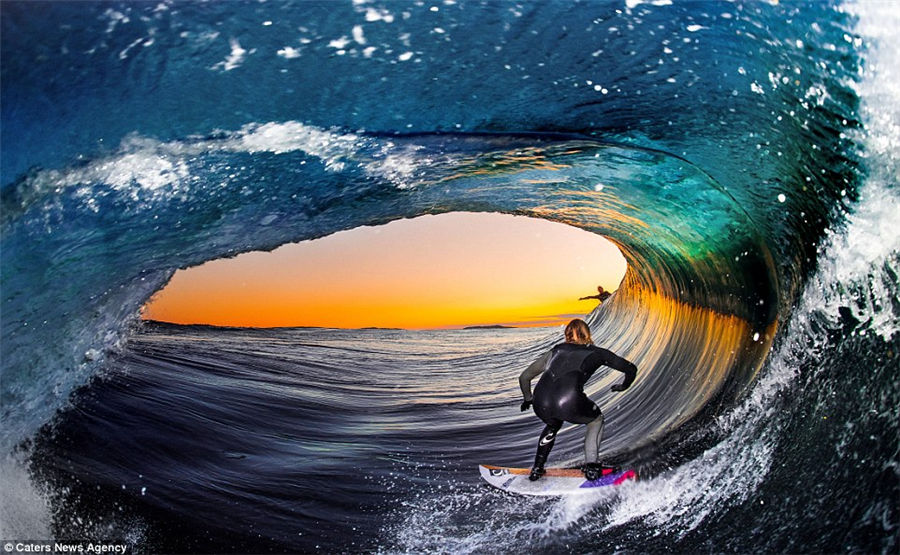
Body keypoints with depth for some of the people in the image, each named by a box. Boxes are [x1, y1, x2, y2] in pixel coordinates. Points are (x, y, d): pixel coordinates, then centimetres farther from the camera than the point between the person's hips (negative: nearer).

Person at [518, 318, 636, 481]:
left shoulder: (556, 351, 30)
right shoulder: (595, 352, 24)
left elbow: (524, 377, 33)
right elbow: (631, 369, 31)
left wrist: (528, 399, 50)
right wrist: (623, 386, 51)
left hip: (541, 405, 4)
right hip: (569, 402, -4)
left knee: (553, 424, 38)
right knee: (596, 419, 29)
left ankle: (537, 469, 34)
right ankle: (591, 466, 17)